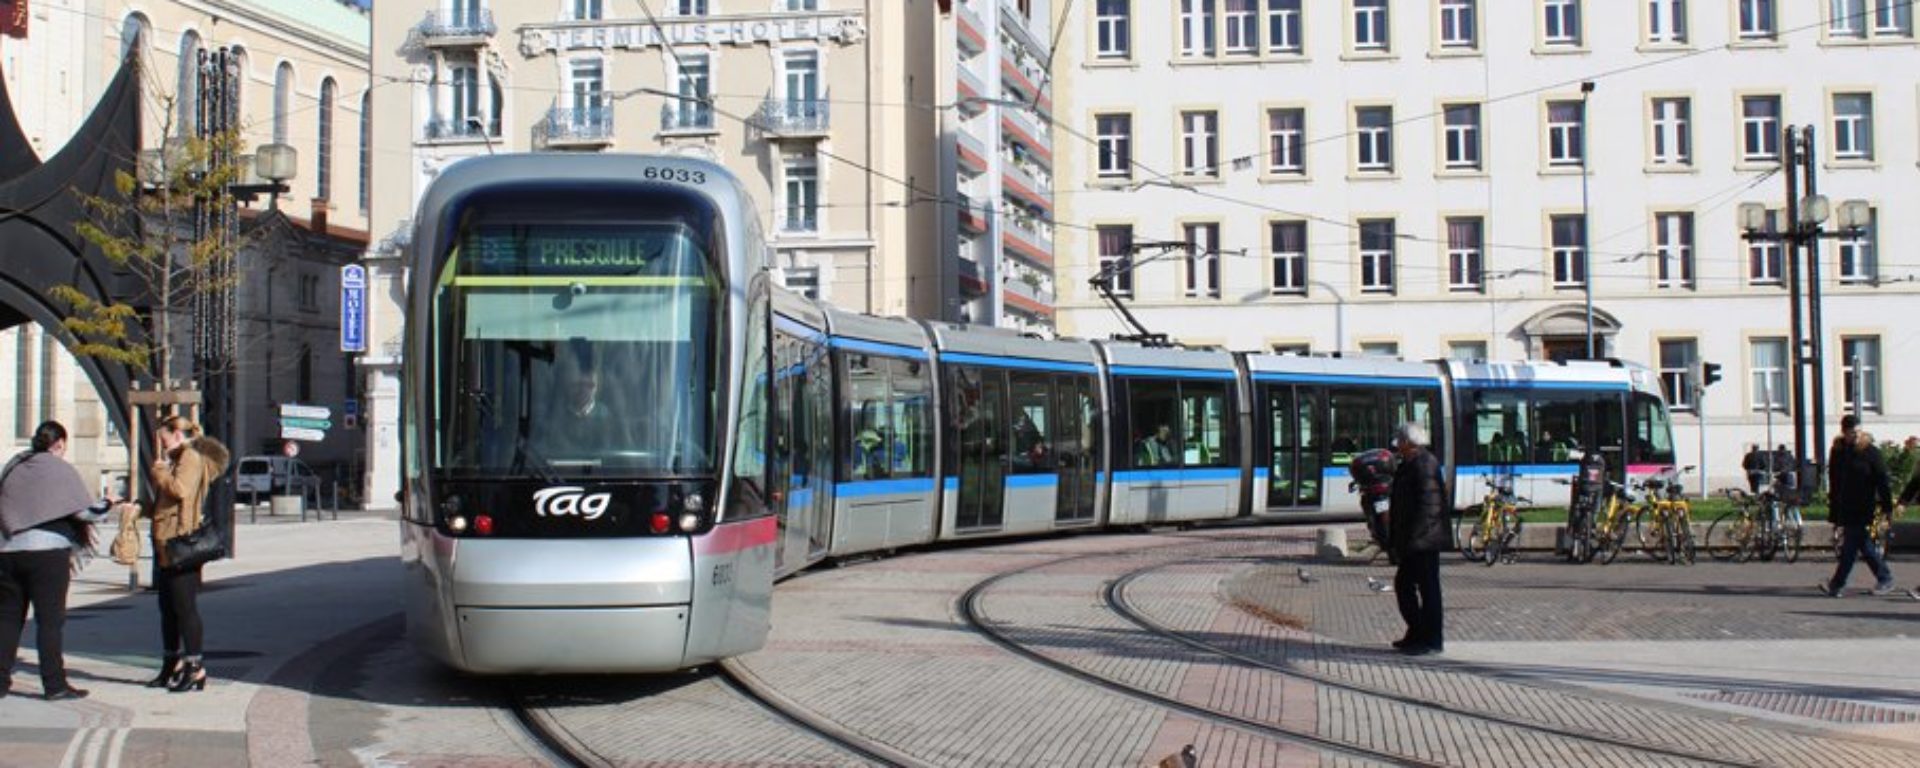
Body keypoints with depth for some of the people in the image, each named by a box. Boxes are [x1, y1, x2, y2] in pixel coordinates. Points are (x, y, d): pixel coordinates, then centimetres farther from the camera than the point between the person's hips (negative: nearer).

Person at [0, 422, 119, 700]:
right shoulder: (61, 470, -5)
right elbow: (87, 512, -8)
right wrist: (110, 505, 9)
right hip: (47, 552, -5)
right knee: (50, 620, 0)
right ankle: (54, 685, 0)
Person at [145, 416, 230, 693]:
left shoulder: (191, 458, -9)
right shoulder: (175, 460, 22)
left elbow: (179, 489, -25)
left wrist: (158, 467, -13)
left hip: (182, 545, -10)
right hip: (165, 543, 10)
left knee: (184, 607, -8)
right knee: (168, 608, 13)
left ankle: (195, 668, -4)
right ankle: (173, 664, 21)